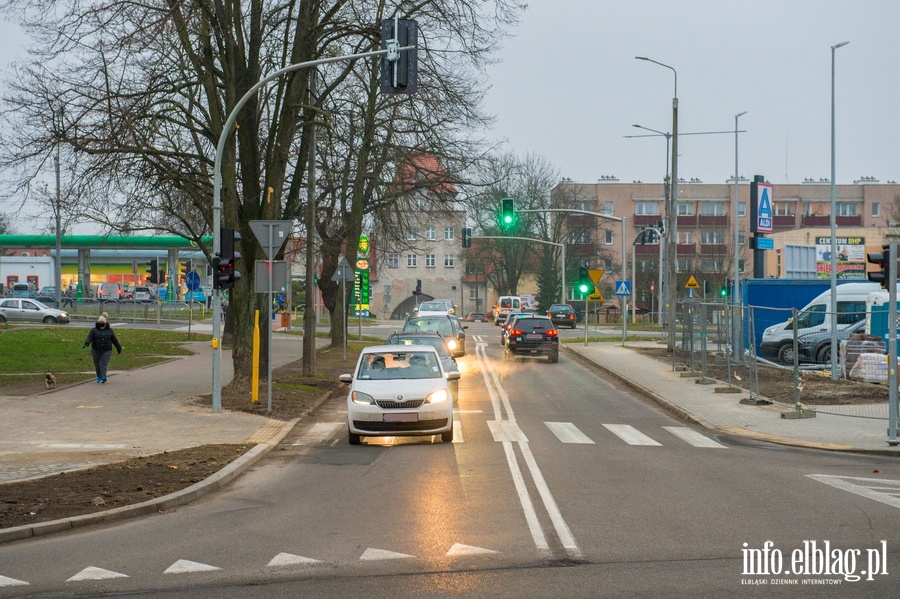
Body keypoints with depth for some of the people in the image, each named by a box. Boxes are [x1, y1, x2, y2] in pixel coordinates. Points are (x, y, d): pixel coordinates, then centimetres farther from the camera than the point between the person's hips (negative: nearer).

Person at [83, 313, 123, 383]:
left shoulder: (110, 330, 7)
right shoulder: (94, 330, 3)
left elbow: (114, 340, 14)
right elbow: (89, 337, -14)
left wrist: (119, 348, 21)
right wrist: (87, 343, -34)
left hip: (106, 351, -1)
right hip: (96, 350, 1)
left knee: (103, 364, -12)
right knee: (97, 364, 6)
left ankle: (103, 377, -11)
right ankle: (99, 378, 20)